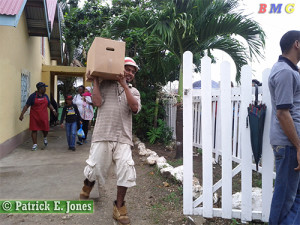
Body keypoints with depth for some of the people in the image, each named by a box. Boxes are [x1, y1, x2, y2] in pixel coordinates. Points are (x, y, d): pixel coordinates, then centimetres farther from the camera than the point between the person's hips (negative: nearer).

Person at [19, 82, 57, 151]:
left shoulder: (45, 96, 8)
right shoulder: (33, 96, -5)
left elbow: (49, 104, 20)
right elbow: (27, 105, -5)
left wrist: (53, 110, 6)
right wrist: (22, 114, -11)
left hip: (43, 116, 3)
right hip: (34, 116, -3)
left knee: (45, 129, 1)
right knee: (34, 130, 0)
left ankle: (45, 138, 34)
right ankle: (35, 144, 11)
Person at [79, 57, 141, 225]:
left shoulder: (134, 91, 15)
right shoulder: (105, 85, 8)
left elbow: (135, 107, -6)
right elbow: (97, 102, -7)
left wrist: (124, 85, -8)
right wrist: (95, 81, -3)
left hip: (123, 138, 2)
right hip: (103, 135, -1)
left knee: (126, 172, -8)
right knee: (95, 168, 8)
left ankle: (119, 207, 13)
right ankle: (87, 186, 45)